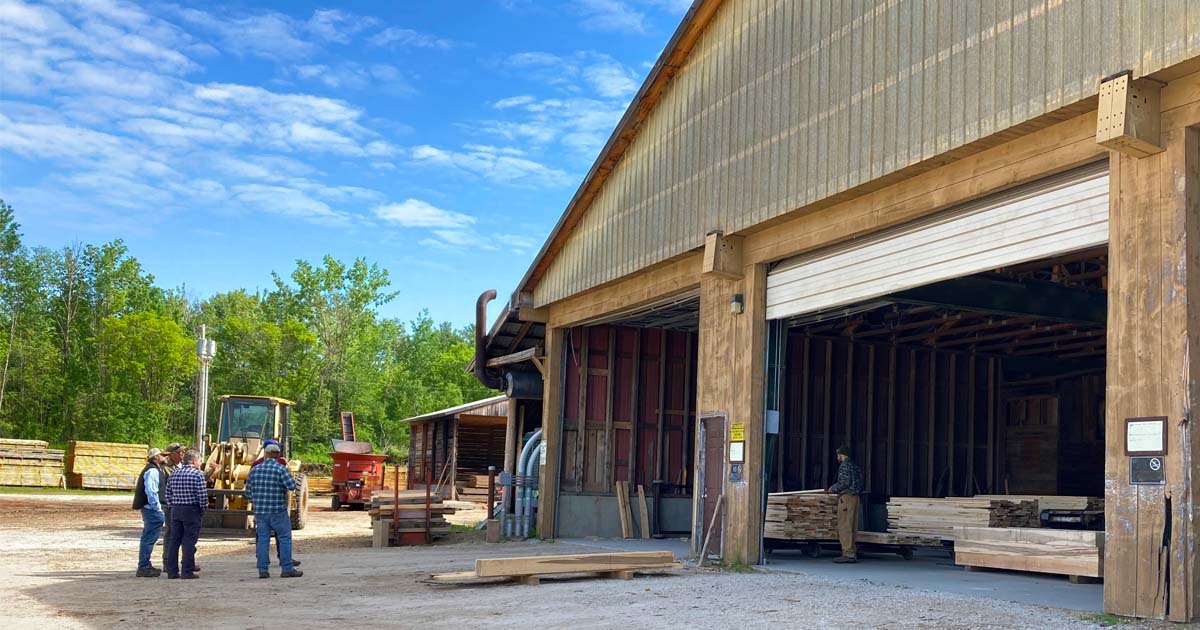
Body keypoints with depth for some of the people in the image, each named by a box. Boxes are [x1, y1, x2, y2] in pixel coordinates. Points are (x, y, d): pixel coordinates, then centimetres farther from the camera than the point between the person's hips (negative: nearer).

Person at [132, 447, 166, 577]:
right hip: (153, 509, -11)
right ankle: (143, 568, -6)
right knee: (149, 539, -8)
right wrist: (157, 507, -19)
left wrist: (157, 506, 18)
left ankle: (145, 565, 27)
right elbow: (151, 491, -23)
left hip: (148, 508, 11)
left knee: (148, 538, 18)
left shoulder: (155, 470, 17)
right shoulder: (153, 471, -15)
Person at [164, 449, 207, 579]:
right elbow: (202, 495, -14)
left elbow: (168, 495, 10)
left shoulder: (173, 475, 10)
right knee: (189, 541, -2)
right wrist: (203, 508, 0)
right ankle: (187, 571, -2)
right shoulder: (197, 474, -9)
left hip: (175, 510, 6)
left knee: (174, 540, 10)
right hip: (192, 510, -6)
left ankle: (172, 571, 12)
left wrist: (173, 506, 17)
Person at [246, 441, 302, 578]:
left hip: (260, 511, 4)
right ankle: (287, 568, 2)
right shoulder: (281, 468, -9)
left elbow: (248, 491, 11)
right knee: (284, 538, 3)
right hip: (278, 511, -4)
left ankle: (263, 569, 7)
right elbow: (292, 486, -17)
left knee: (262, 539, 8)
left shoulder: (255, 469, 6)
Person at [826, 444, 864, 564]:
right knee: (851, 528, 12)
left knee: (844, 526, -8)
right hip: (855, 497, 9)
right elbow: (860, 485, 18)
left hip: (846, 497, -9)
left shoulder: (845, 465, -8)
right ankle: (852, 553, 13)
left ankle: (848, 554, -11)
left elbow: (845, 482, -19)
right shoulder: (855, 466, 18)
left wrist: (833, 489, -4)